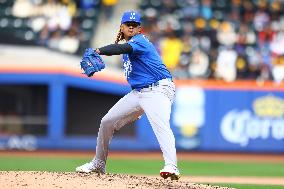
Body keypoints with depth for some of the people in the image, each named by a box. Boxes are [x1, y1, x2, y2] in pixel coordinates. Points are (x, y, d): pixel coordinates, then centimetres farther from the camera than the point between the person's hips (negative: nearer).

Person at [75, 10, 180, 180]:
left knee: (161, 125, -32)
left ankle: (171, 167, -46)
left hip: (159, 89, -10)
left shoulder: (140, 40, -11)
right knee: (107, 122, 11)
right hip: (137, 93, 10)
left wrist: (99, 51, -45)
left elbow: (124, 48, -32)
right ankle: (98, 164, 26)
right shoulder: (129, 44, 17)